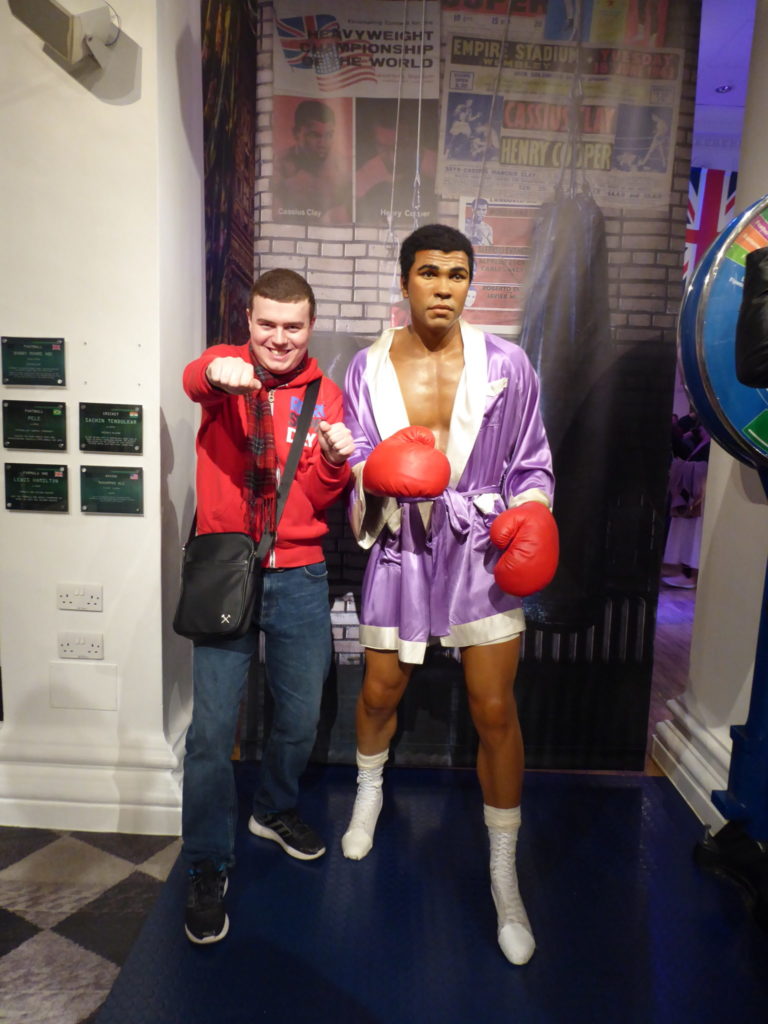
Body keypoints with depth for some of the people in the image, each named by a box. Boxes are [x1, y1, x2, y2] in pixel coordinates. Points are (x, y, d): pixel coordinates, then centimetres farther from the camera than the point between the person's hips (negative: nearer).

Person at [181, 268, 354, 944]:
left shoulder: (325, 396, 5)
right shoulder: (227, 367, 0)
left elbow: (319, 500, -1)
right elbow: (196, 380, -27)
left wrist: (334, 461, -21)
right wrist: (218, 374, -49)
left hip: (299, 577, 3)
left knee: (302, 716, 13)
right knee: (212, 727, 1)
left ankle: (274, 809, 42)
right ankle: (208, 867, 22)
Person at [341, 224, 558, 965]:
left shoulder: (505, 365, -4)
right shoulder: (369, 368, -1)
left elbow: (530, 460, 4)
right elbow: (357, 462, -1)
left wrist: (530, 512, -14)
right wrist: (377, 473, -23)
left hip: (481, 547, -1)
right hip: (400, 548, 2)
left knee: (495, 711, -1)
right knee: (380, 692, 16)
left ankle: (504, 877, 20)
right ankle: (369, 794, 50)